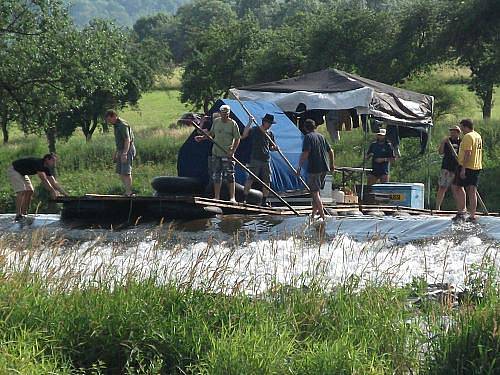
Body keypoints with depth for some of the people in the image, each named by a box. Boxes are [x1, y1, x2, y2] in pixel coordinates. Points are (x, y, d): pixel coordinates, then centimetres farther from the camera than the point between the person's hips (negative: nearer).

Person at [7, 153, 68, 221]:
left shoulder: (46, 169, -3)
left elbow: (54, 182, 1)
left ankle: (24, 214, 5)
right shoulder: (38, 163, -30)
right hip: (13, 170, -10)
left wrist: (65, 194, -4)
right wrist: (52, 191, -32)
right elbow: (43, 180, -34)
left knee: (29, 191, 2)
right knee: (21, 191, -22)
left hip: (22, 173, 10)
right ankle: (18, 215, -22)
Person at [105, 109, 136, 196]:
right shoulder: (116, 125, 14)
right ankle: (128, 191, 12)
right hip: (121, 150, 10)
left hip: (127, 150, -10)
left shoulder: (123, 125, -17)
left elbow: (127, 140, -23)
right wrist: (115, 153, 24)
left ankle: (128, 192, -10)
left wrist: (124, 153, -28)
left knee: (126, 172, -12)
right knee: (120, 172, 9)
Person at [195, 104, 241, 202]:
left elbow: (237, 139, -6)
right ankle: (216, 197, 16)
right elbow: (211, 133, 22)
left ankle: (232, 198, -3)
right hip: (216, 153, 5)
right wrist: (202, 138, 11)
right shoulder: (216, 121, 8)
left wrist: (233, 150, -16)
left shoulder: (233, 124, -7)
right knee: (216, 176, 8)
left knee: (229, 176, -7)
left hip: (227, 154, -5)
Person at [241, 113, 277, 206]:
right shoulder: (254, 130, -2)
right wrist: (250, 122, -21)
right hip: (255, 159, -5)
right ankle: (244, 198, -9)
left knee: (267, 181, 4)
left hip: (266, 160, 5)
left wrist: (274, 148, -2)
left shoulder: (270, 134, 14)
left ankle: (264, 201, 12)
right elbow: (244, 134, -19)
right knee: (250, 179, -11)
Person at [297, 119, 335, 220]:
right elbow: (330, 151, 19)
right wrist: (332, 165, 30)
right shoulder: (321, 136, 13)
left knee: (315, 193, -4)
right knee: (316, 191, 20)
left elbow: (305, 154, -18)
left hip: (314, 169, -7)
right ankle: (314, 212, 26)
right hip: (324, 168, 7)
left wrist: (299, 166, -11)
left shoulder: (308, 137, -8)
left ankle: (322, 215, -11)